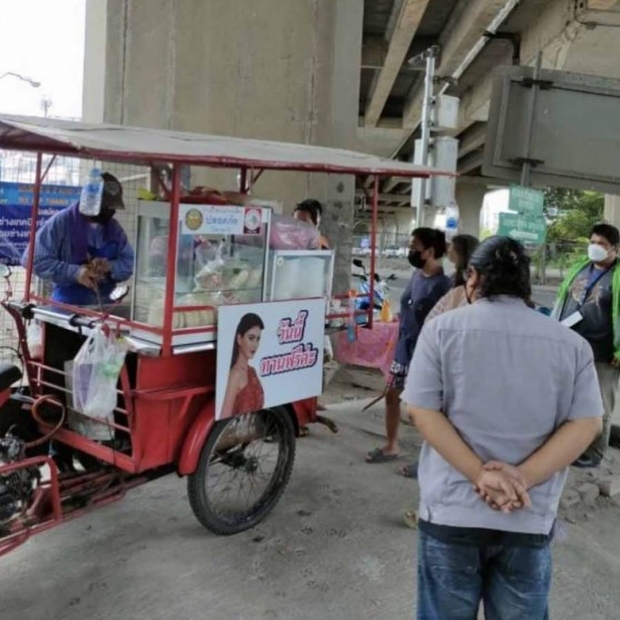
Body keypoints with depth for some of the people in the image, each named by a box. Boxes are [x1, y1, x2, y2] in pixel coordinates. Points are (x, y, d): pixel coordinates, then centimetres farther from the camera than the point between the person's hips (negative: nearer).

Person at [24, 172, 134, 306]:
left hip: (104, 307, 4)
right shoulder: (61, 222, -6)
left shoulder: (114, 228, 10)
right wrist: (74, 272, -21)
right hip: (67, 307, -4)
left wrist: (110, 267, -12)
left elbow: (129, 263, 11)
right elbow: (35, 259, -10)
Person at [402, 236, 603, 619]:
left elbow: (422, 411, -10)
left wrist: (480, 475, -13)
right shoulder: (572, 344, 2)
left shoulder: (442, 330, -3)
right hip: (531, 520, 2)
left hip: (452, 512, -1)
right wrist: (522, 479, -11)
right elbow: (586, 425, -4)